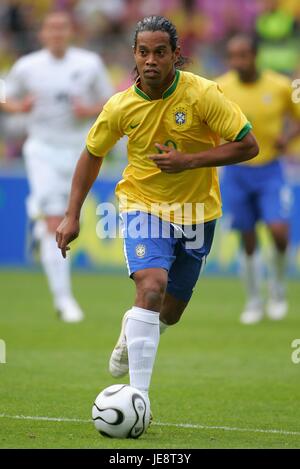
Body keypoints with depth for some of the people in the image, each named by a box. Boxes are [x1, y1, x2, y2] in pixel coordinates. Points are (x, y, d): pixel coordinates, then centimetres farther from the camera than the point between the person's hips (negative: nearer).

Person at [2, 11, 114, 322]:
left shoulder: (90, 64, -1)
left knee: (59, 219, 7)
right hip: (42, 148, -2)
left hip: (77, 150, 2)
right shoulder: (27, 67, 0)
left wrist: (89, 111, -14)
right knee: (54, 225, -12)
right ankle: (63, 299, -12)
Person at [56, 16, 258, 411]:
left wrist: (189, 161, -26)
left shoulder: (202, 94, -19)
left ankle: (132, 329, 50)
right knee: (152, 285, -26)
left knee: (170, 313, 12)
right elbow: (92, 155, 4)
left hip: (196, 212, 1)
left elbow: (248, 145, -17)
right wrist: (72, 216, 1)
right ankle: (138, 394, -26)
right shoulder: (120, 107, -13)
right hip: (144, 205, -1)